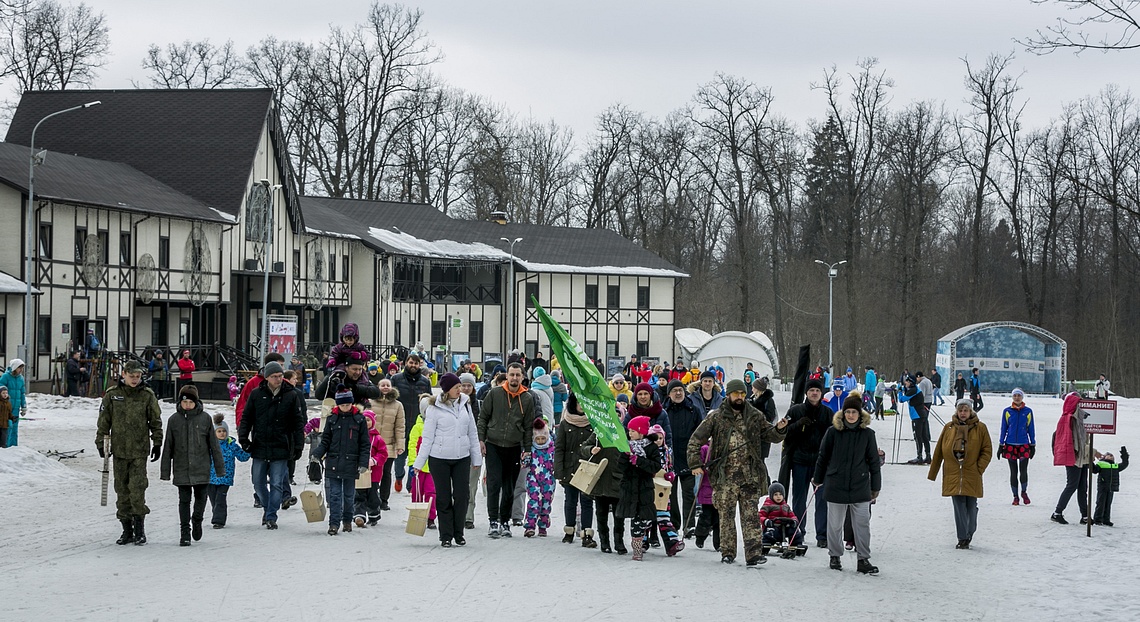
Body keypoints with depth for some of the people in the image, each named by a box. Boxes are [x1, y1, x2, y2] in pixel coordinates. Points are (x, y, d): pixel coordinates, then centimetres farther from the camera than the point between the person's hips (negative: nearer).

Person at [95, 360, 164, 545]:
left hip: (140, 450, -2)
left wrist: (157, 443, 6)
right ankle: (127, 530, 13)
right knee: (122, 490, 6)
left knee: (137, 489, -10)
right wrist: (101, 443, 5)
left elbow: (156, 421, 8)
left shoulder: (148, 396, 1)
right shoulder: (112, 395, 3)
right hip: (119, 449, 2)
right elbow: (104, 421, 8)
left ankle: (139, 528, -2)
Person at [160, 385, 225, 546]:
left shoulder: (204, 418, 0)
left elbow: (214, 444, 5)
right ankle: (185, 532, 9)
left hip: (201, 468, 0)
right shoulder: (174, 420, 1)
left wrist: (220, 466, 5)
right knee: (184, 500, 1)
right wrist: (165, 471, 5)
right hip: (181, 469, 0)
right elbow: (168, 447, 6)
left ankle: (197, 521, 33)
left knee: (201, 498, 5)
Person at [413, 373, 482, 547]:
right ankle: (446, 535, 9)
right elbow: (427, 437, -2)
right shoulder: (434, 408, -4)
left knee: (461, 496, 0)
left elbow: (472, 434, 14)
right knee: (443, 498, 2)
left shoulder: (464, 405, 8)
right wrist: (419, 462, -4)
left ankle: (458, 533, 13)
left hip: (462, 458, 3)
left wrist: (476, 458, 13)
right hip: (439, 459, -3)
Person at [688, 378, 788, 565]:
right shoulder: (716, 417, 2)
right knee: (726, 515, 4)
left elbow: (771, 436, 17)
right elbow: (696, 439, 5)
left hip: (750, 475, 1)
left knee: (751, 515, -4)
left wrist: (780, 429, -5)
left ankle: (754, 553, -8)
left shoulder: (755, 416, 10)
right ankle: (727, 553, 14)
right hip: (725, 475, -1)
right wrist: (695, 463, -3)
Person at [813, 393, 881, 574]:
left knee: (862, 524, -1)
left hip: (860, 487, 0)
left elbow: (874, 461, 7)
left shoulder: (867, 434, 0)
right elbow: (823, 457, 7)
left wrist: (875, 486, 8)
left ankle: (863, 559, 6)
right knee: (835, 524, 9)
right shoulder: (833, 432, -3)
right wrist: (818, 479, 13)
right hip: (836, 485, 0)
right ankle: (835, 557, 24)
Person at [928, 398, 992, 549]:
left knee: (971, 507, 6)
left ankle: (969, 534, 26)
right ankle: (962, 538, 1)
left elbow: (987, 451, 5)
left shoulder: (980, 428, 2)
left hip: (972, 476, -1)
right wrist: (932, 473, 10)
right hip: (953, 475, 1)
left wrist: (979, 468, -7)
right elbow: (939, 451, 10)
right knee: (959, 507, -3)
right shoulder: (949, 428, 6)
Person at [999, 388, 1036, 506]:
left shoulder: (1028, 411, 3)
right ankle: (1015, 496, 13)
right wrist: (1001, 445, 6)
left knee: (1023, 470, -6)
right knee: (1013, 472, 4)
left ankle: (1024, 492, 19)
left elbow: (1031, 429, 8)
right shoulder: (1007, 411, 3)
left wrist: (1033, 445, 8)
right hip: (1010, 445, 1)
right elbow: (1003, 429, 7)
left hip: (1024, 444, -1)